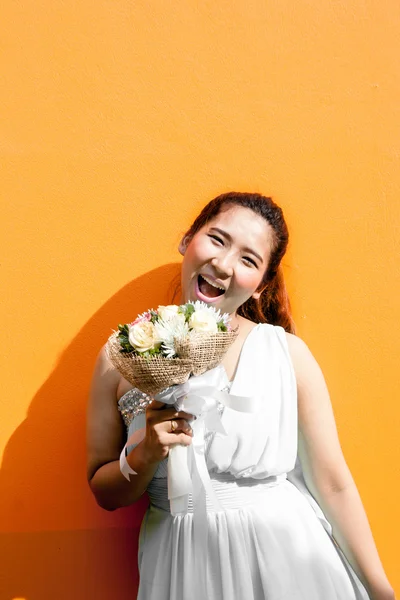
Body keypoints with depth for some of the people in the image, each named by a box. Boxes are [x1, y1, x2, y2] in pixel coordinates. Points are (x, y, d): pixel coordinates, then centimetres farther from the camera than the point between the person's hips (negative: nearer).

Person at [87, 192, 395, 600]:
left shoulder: (288, 352, -9)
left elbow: (332, 484, -3)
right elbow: (104, 493, 0)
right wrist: (146, 456, -20)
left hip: (290, 556, 0)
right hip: (180, 565, 0)